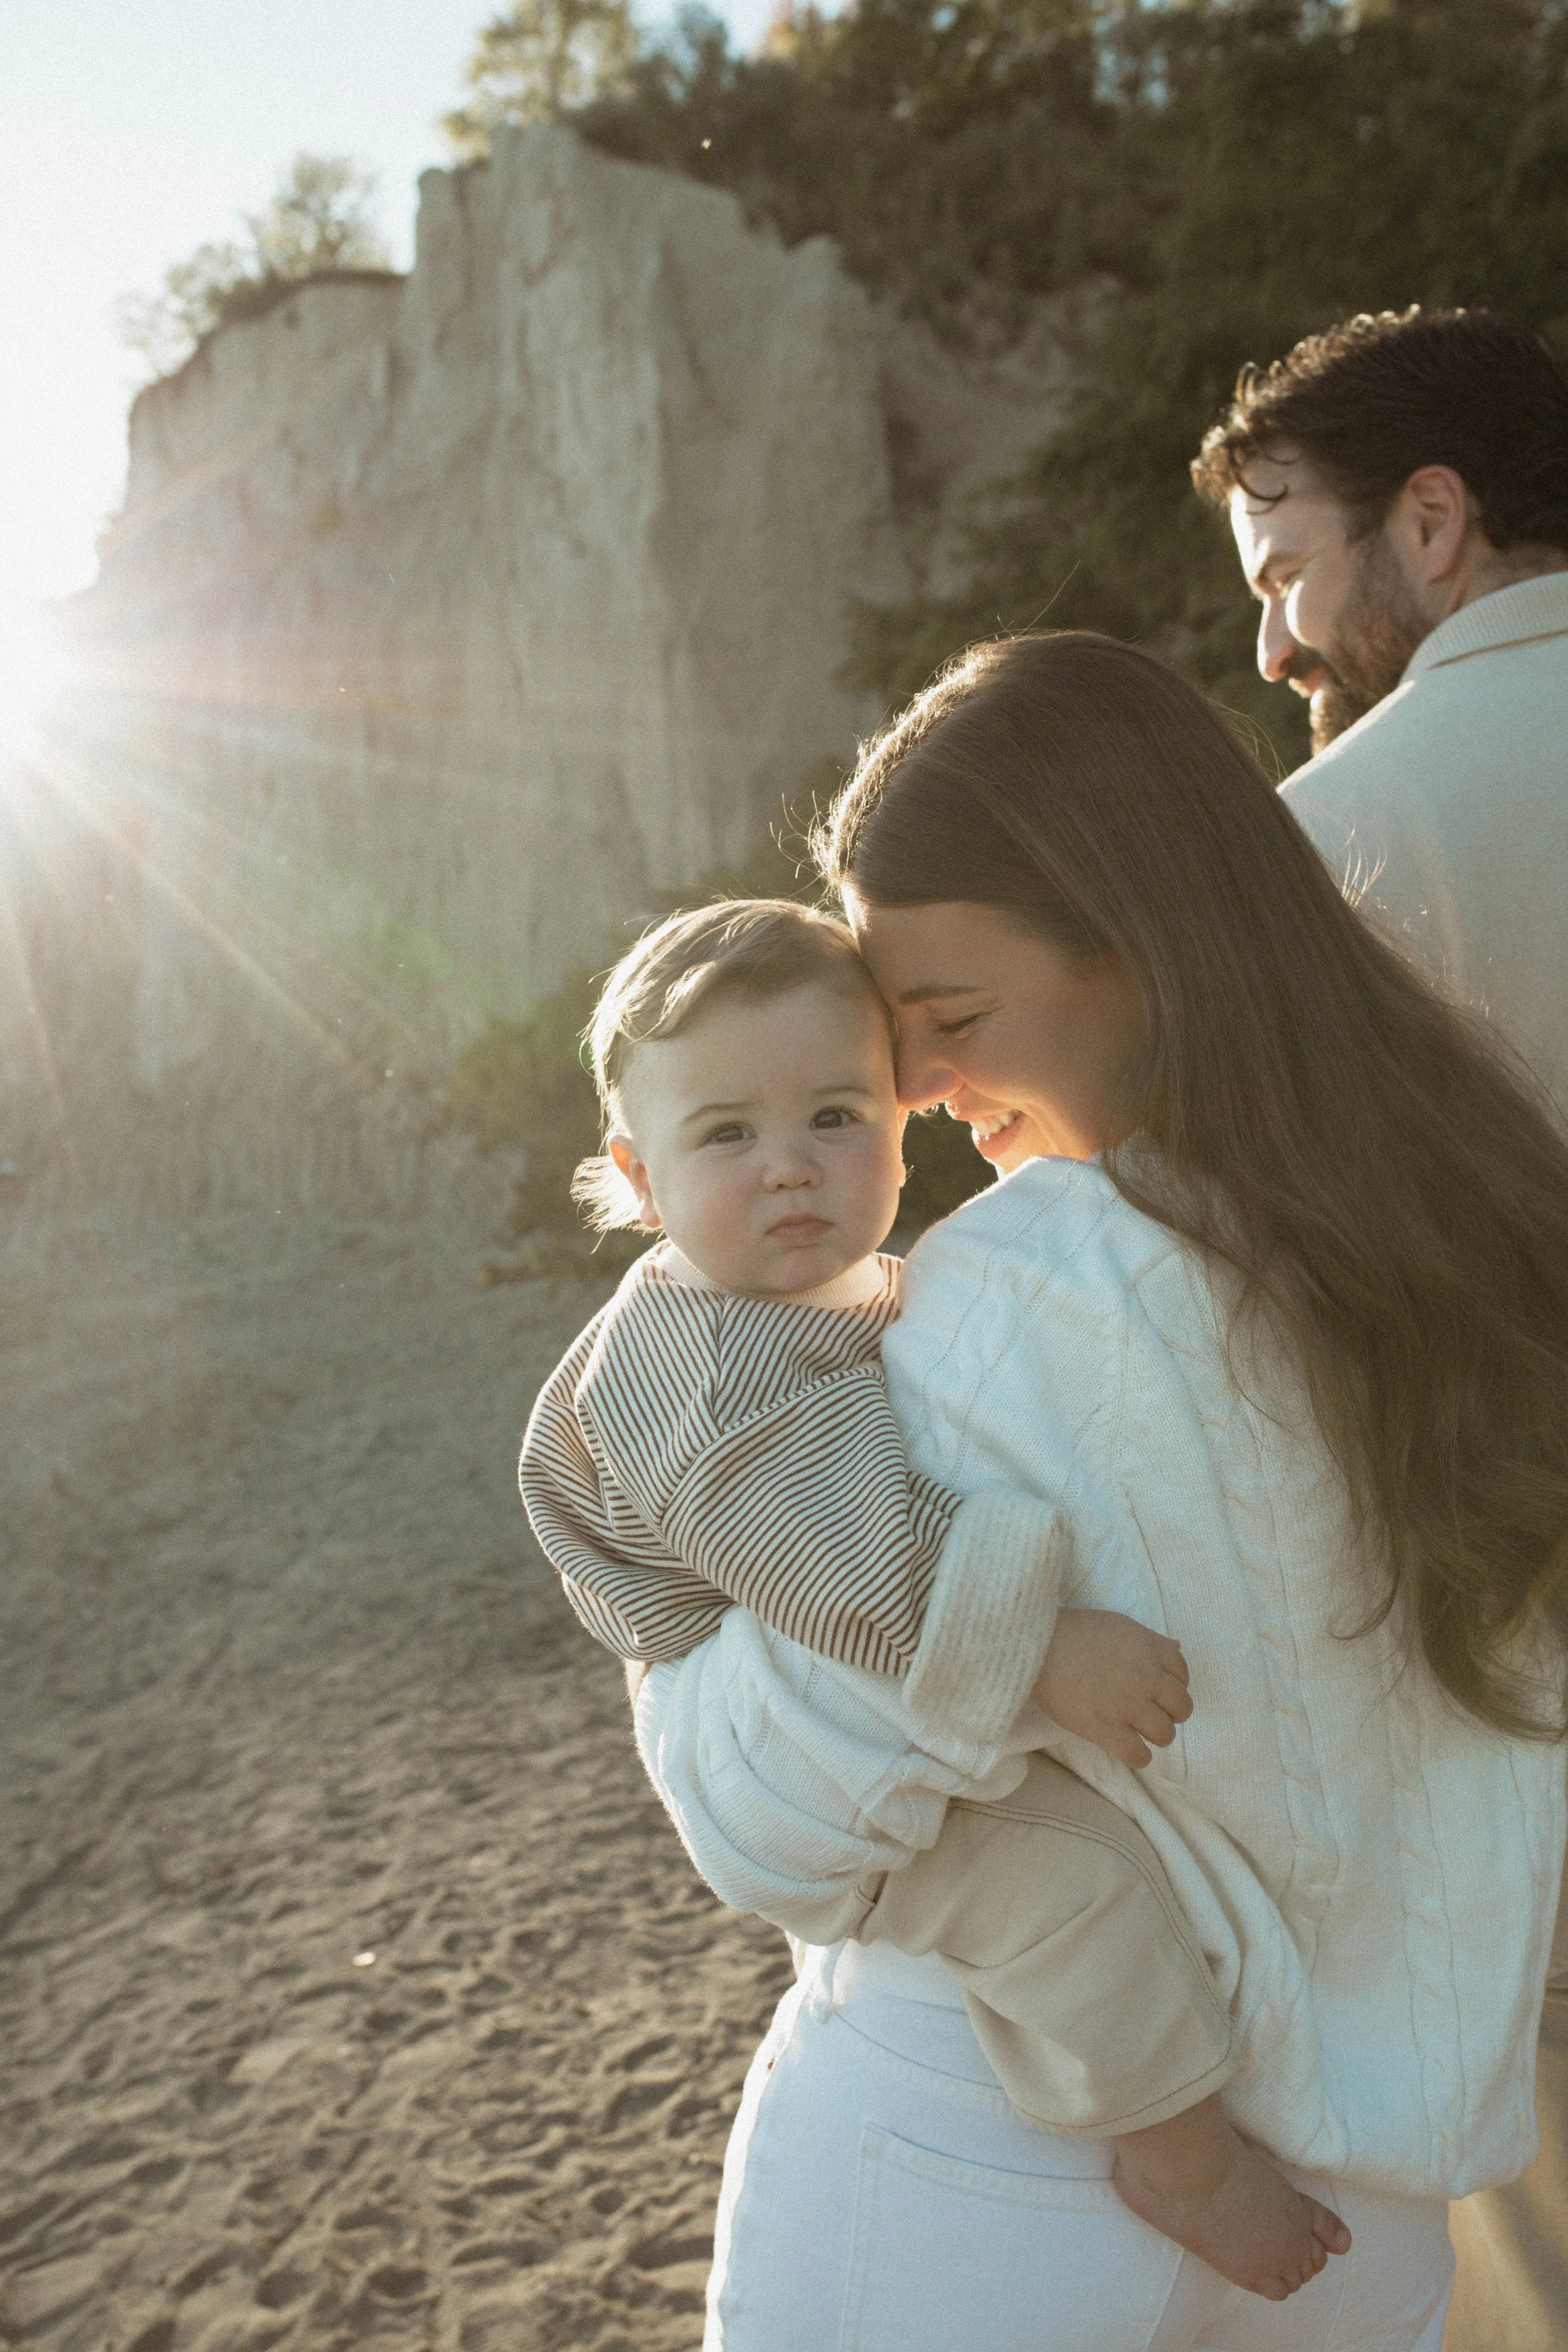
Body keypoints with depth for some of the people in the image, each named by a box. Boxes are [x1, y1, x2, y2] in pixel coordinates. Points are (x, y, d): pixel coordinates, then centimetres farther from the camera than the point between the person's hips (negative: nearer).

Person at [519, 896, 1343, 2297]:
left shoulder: (888, 1298, 8)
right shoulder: (687, 1356, -23)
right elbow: (824, 1549, -35)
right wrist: (1039, 1653, -38)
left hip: (939, 1704, 10)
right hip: (811, 1769, -10)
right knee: (1059, 1863, -26)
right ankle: (1175, 2142, -5)